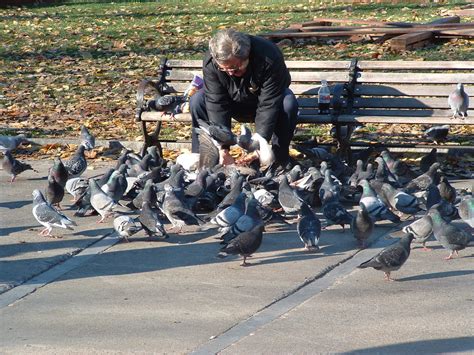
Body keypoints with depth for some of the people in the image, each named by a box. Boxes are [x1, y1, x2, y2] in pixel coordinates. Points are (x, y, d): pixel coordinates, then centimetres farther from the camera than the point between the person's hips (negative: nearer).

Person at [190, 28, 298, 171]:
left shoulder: (269, 58, -36)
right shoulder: (210, 62, -27)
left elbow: (269, 105, -36)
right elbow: (217, 106, -28)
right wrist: (223, 150, -35)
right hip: (234, 103, 2)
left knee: (289, 103, -35)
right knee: (197, 101, -24)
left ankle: (281, 162, -20)